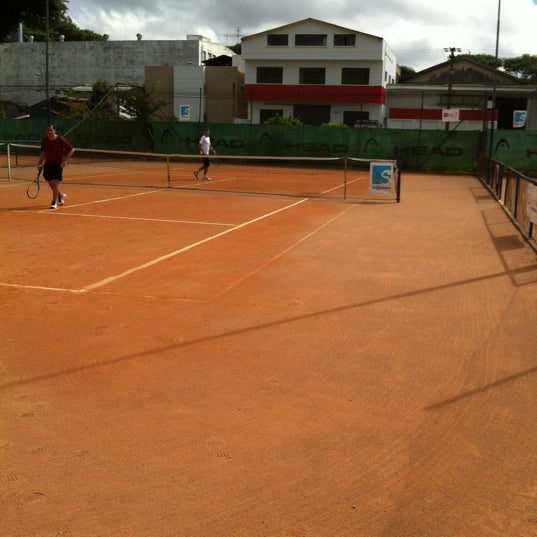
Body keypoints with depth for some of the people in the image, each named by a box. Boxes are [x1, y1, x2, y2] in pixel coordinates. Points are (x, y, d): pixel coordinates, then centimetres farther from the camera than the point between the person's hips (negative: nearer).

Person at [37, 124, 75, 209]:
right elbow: (43, 153, 16)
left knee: (55, 184, -13)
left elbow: (71, 149, -7)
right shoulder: (44, 141, 3)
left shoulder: (60, 140, -11)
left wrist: (65, 160, -15)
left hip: (58, 164, -5)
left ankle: (54, 202, -4)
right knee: (51, 185, 10)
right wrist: (39, 163, 9)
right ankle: (61, 196, 38)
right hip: (47, 164, 5)